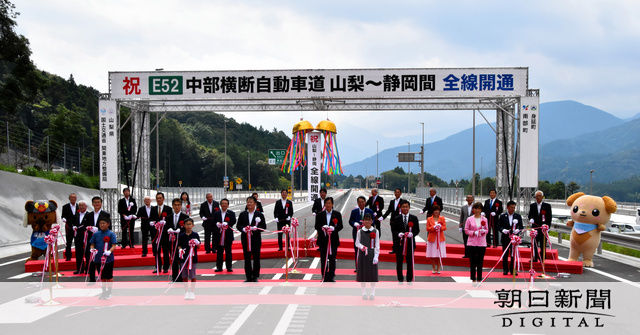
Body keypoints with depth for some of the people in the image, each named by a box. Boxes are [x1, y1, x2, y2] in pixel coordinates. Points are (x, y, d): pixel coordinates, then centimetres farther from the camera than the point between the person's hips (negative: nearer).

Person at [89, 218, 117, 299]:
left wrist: (109, 251, -29)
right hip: (98, 259, 3)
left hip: (108, 259, -3)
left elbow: (113, 246, -10)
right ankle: (104, 292, 24)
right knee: (102, 277, 13)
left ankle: (109, 292, 18)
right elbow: (92, 244, 10)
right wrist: (92, 249, -13)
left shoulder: (111, 234, -6)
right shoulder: (96, 234, 5)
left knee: (109, 277, 6)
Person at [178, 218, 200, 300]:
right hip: (184, 258, 1)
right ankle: (186, 292, 18)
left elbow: (199, 247, 1)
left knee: (192, 276, 3)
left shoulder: (195, 235, -1)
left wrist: (197, 243, -20)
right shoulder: (181, 235, 2)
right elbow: (179, 246, 7)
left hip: (193, 258, -1)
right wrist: (180, 250, -13)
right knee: (184, 276, 6)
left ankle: (192, 292, 15)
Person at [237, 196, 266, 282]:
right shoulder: (242, 214, 10)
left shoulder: (260, 214, 2)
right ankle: (248, 277, 10)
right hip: (245, 239, 2)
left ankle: (255, 276, 11)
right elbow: (238, 225, 8)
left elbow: (264, 227, -1)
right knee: (247, 258, 4)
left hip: (256, 239, -2)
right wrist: (243, 229, -13)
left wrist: (256, 228, -19)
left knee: (256, 258, 3)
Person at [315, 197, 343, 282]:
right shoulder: (320, 215, 6)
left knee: (332, 259, 4)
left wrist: (333, 228, -19)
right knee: (323, 259, 1)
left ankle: (331, 277, 13)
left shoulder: (337, 214, 4)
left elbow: (340, 226, 0)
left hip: (333, 240, 0)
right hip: (323, 240, 0)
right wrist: (322, 228, -19)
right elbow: (317, 226, 2)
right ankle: (325, 277, 8)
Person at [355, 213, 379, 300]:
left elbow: (377, 245, 1)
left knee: (372, 273, 1)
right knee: (362, 273, 3)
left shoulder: (375, 231, 1)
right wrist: (362, 247, -14)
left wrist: (376, 256, -6)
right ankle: (364, 293, 14)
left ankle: (372, 293, 9)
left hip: (372, 254, -1)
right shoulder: (360, 231, 2)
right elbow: (357, 243, 7)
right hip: (362, 254, 1)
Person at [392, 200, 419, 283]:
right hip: (400, 242, 0)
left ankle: (409, 279, 14)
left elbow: (417, 230, 3)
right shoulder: (397, 218, 4)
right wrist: (398, 234, -17)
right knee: (399, 261, 6)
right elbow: (393, 230, 4)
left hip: (410, 243, 0)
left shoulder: (414, 218, 3)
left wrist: (412, 234, -17)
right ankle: (400, 279, 18)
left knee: (410, 262, 4)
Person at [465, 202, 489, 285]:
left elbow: (487, 230, 10)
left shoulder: (484, 219, 6)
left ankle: (479, 279, 8)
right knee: (472, 261, 1)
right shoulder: (469, 219, 3)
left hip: (482, 243, 1)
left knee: (480, 261, 1)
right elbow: (466, 230, 3)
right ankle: (473, 279, 9)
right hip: (472, 242, -1)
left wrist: (483, 231, -12)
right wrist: (473, 233, -13)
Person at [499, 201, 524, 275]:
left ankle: (512, 270, 9)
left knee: (513, 255, 2)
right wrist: (503, 230, -18)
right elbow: (499, 226, 2)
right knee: (505, 255, 5)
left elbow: (521, 227, 6)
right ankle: (505, 270, 13)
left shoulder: (518, 216, 6)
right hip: (505, 239, 0)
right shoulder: (502, 216, 3)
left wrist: (518, 230, -14)